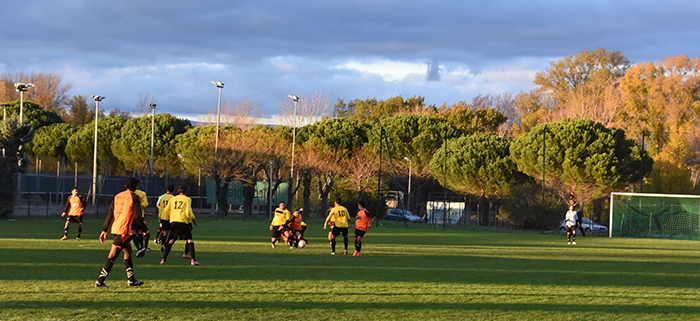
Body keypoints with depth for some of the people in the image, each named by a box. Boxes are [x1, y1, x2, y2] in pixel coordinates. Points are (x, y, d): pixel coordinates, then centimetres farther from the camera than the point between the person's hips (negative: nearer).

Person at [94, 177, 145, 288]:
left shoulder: (117, 196, 13)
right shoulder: (134, 197, -6)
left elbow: (110, 214, 11)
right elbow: (138, 216, -12)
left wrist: (104, 230, 12)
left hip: (116, 228, 7)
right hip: (125, 230, -7)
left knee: (128, 253, 20)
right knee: (112, 256, -8)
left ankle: (131, 280, 27)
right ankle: (100, 281, -10)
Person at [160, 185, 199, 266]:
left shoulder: (173, 199, 17)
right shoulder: (187, 199, 5)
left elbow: (166, 210, 14)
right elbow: (188, 212, -5)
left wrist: (169, 218, 30)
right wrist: (193, 219, 11)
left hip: (173, 221, 4)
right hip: (183, 221, -4)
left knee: (171, 241, 8)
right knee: (189, 240, 1)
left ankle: (163, 259, -1)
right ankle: (193, 260, -8)